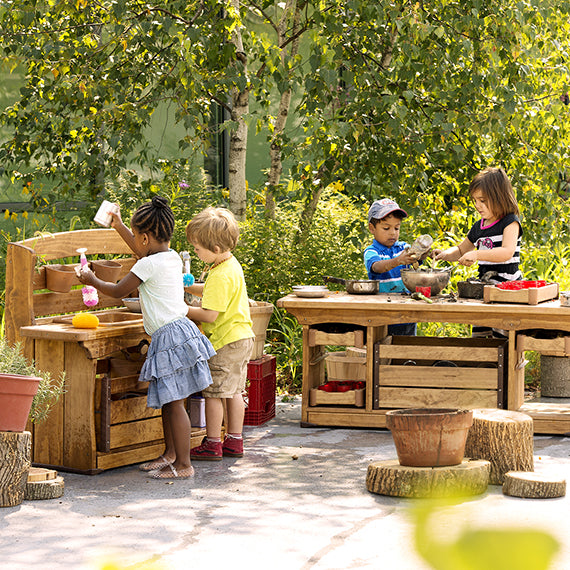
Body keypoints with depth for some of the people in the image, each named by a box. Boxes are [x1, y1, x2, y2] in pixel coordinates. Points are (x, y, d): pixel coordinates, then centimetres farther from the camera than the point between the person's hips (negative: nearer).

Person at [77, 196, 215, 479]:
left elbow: (118, 291, -5)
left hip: (169, 335, -10)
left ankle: (183, 464, -5)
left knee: (173, 402, -7)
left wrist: (93, 281, 13)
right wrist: (119, 226, 42)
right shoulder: (172, 257, 12)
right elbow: (144, 252, 35)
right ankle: (170, 453, 29)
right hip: (180, 328, 10)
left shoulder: (148, 265, -15)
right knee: (167, 400, 18)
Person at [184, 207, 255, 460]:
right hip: (242, 336, 10)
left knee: (214, 392, -1)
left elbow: (209, 315, -24)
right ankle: (234, 441, 20)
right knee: (234, 391, 14)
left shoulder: (220, 276, -23)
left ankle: (212, 445, 5)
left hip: (225, 343, -10)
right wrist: (188, 286, 14)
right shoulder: (231, 265, 8)